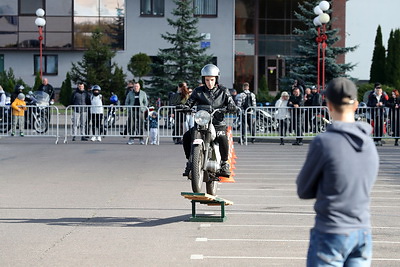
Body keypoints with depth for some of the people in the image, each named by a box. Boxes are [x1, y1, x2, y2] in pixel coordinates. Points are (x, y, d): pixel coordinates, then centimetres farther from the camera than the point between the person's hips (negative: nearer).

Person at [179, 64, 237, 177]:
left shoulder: (223, 91, 7)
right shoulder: (198, 91, 9)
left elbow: (232, 106, 2)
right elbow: (190, 103, 6)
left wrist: (231, 108, -22)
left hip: (218, 123, -2)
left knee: (222, 138, -33)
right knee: (187, 136, -24)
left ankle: (224, 163, -9)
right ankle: (190, 161, -5)